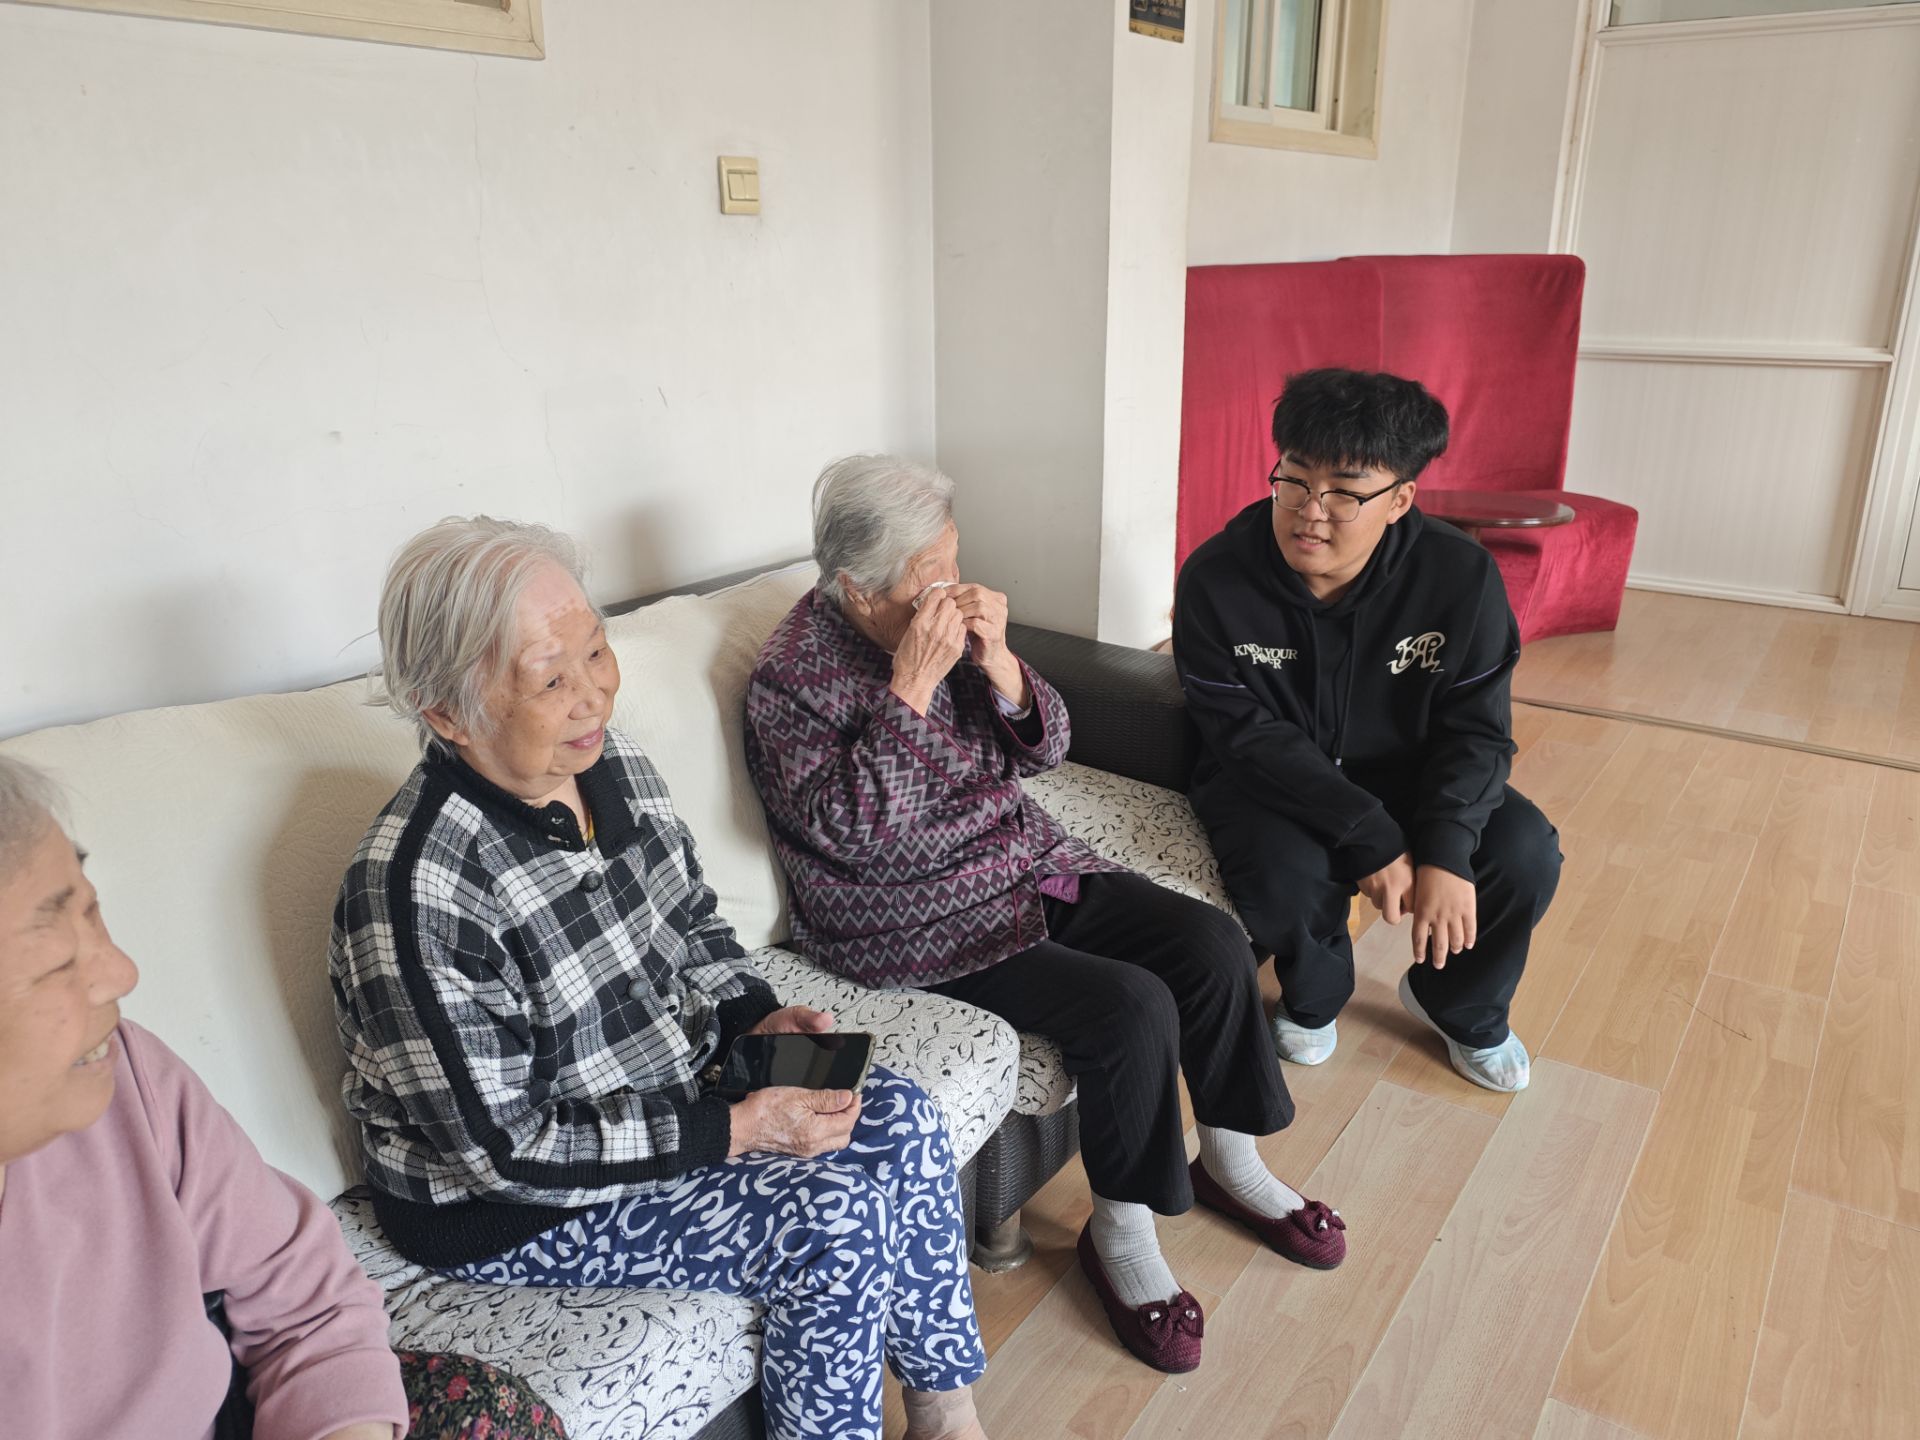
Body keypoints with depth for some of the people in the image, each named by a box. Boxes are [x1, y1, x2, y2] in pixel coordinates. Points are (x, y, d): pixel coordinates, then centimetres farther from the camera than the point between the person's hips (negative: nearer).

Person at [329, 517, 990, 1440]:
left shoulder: (611, 765, -7)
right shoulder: (415, 890, -30)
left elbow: (692, 924, 10)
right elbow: (505, 1151, -24)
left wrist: (757, 1017, -8)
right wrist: (734, 1131, -24)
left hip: (669, 1085, 7)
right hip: (511, 1206, -7)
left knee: (900, 1118, -6)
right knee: (839, 1221, -20)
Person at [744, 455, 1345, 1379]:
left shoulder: (946, 620, 2)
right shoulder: (791, 677, -15)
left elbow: (1043, 751, 3)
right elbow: (854, 832, -26)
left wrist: (998, 663, -16)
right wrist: (913, 686, -29)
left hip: (1024, 862, 7)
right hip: (915, 925, -7)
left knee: (1211, 943, -6)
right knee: (1131, 1006, -23)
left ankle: (1231, 1164, 16)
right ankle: (1120, 1235, 1)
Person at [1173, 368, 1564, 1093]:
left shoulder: (1460, 576, -16)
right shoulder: (1215, 579, -22)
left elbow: (1476, 728, -12)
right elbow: (1252, 736, -21)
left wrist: (1446, 853, -30)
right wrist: (1372, 839, -29)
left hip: (1405, 774, 3)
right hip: (1270, 783, -2)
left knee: (1525, 854, -19)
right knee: (1284, 880, -32)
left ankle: (1461, 1005, 14)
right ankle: (1314, 995, 7)